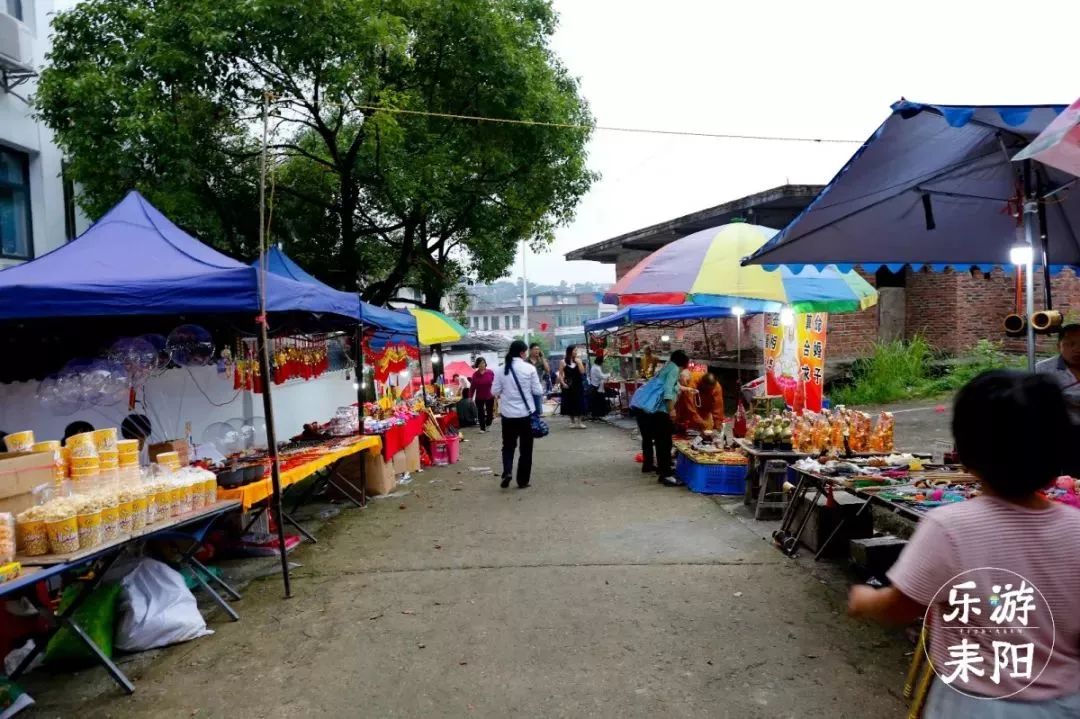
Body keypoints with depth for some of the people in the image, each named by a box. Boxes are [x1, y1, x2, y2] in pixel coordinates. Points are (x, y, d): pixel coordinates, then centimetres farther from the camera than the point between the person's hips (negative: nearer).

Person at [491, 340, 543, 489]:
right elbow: (538, 391, -5)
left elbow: (494, 391, 1)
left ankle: (507, 472, -6)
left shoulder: (502, 369, -2)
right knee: (525, 447, 10)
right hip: (526, 412, -2)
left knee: (508, 445, 15)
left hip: (507, 413, 2)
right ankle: (523, 480, 14)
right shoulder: (529, 368, -8)